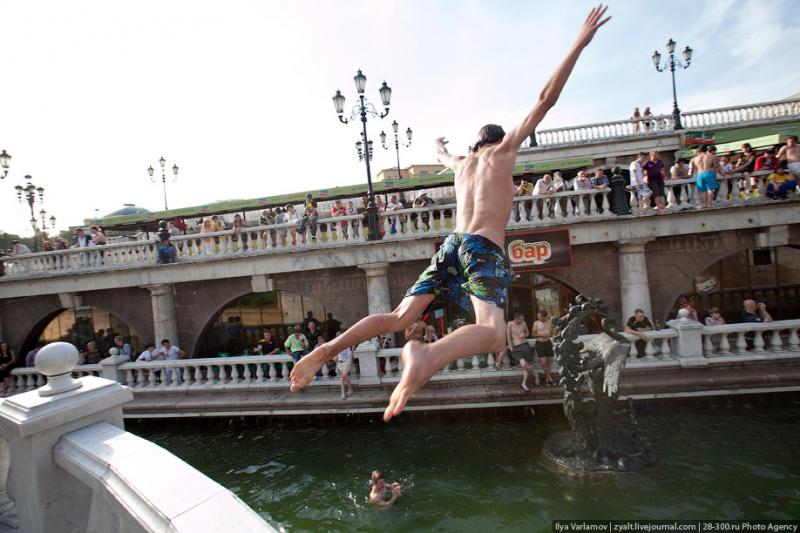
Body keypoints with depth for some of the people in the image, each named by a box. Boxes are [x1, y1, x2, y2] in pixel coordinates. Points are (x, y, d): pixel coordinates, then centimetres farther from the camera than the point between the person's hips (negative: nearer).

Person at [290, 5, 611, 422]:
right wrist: (580, 43, 17)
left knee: (400, 318, 4)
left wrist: (440, 146, 76)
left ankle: (328, 349, -11)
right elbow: (546, 99, 10)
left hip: (452, 245, 6)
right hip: (484, 248, -6)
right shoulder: (503, 150, 14)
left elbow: (442, 154, 52)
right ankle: (426, 356, -54)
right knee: (492, 332, -24)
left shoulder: (460, 162, 27)